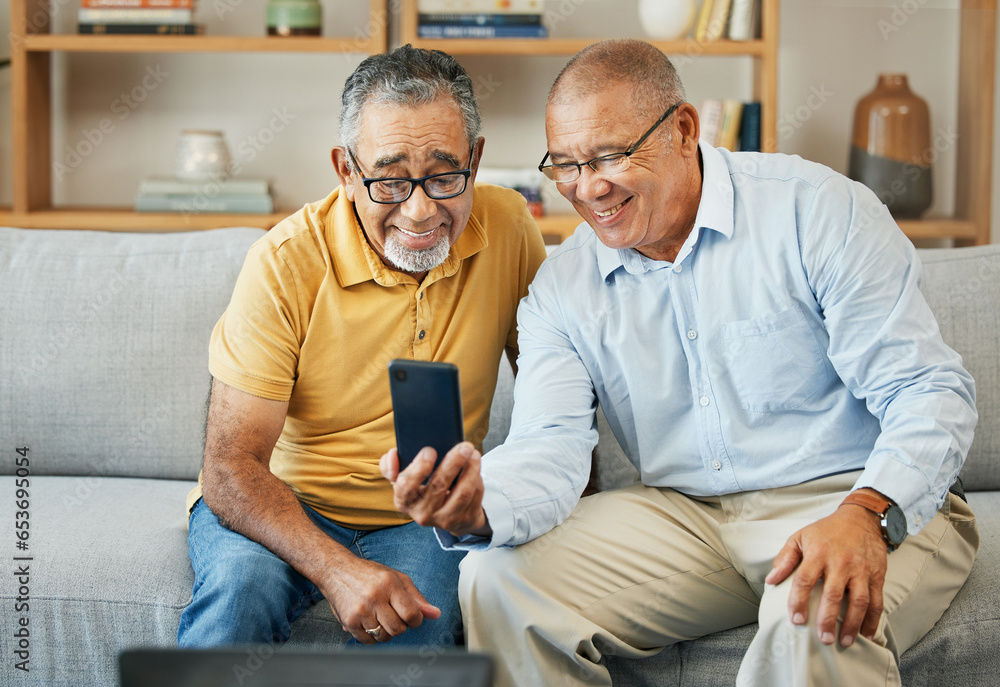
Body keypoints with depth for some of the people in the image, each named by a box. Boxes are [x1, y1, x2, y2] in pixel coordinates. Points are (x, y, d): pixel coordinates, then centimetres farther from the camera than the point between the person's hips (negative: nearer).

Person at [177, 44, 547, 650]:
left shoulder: (508, 227, -8)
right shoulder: (286, 264, -18)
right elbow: (230, 467, -20)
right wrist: (337, 570, -35)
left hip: (423, 520, 2)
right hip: (278, 506, -1)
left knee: (418, 621, -30)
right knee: (244, 585, -34)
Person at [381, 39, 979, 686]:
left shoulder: (817, 212, -8)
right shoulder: (560, 289, 5)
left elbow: (931, 390, -12)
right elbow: (551, 448, -7)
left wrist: (865, 517, -32)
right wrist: (478, 505, -32)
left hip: (856, 501, -4)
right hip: (686, 519, 5)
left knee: (821, 619, -38)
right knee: (497, 579, -14)